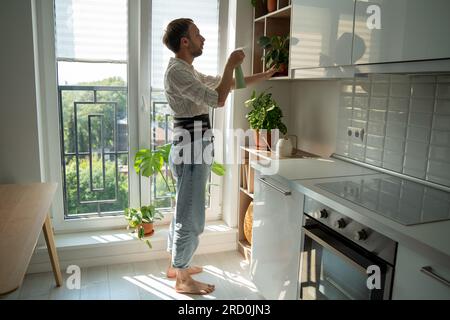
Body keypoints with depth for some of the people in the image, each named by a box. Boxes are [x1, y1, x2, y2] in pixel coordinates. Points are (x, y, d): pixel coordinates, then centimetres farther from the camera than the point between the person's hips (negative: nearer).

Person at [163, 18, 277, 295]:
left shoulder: (188, 71, 15)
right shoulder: (177, 71, -16)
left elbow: (228, 84, 22)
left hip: (192, 152, 10)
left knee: (184, 212, 19)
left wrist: (263, 76, 22)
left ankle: (176, 265, 36)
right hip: (191, 153, -10)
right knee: (191, 218, 1)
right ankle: (183, 280, 18)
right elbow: (218, 100, -23)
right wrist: (231, 64, -12)